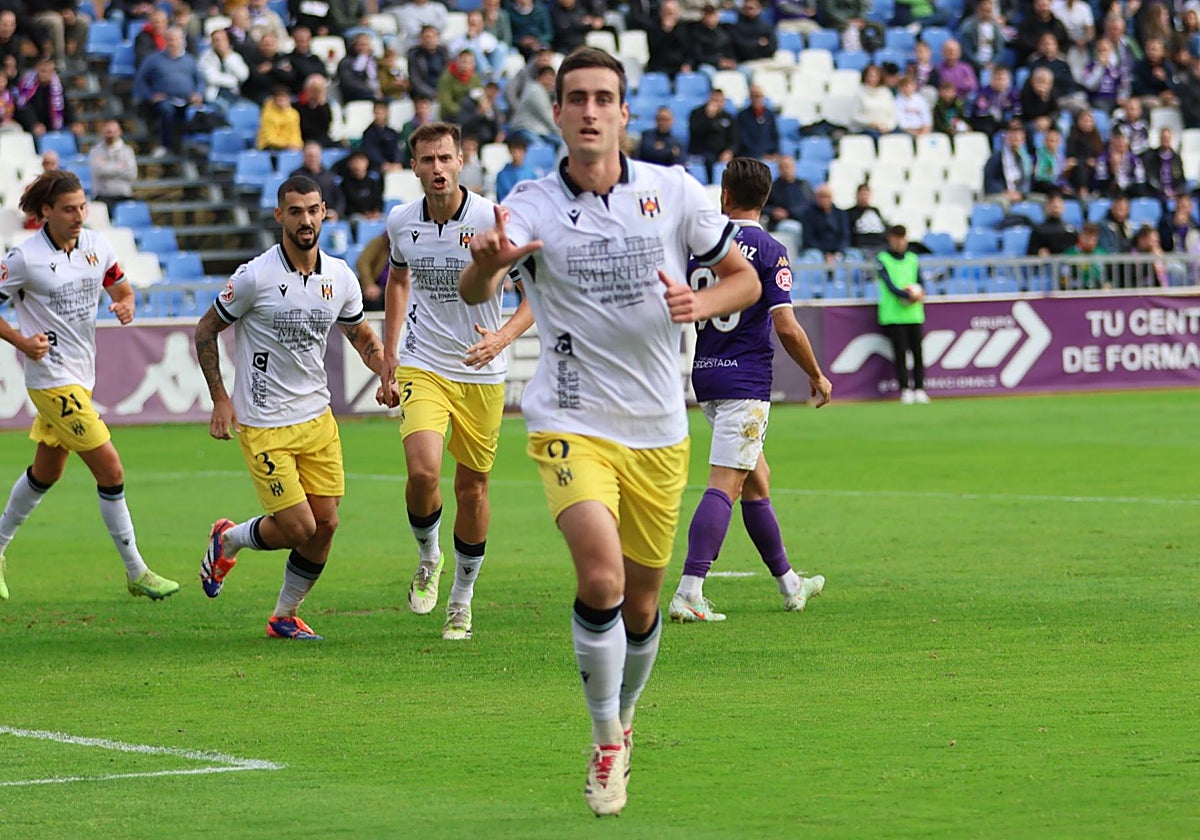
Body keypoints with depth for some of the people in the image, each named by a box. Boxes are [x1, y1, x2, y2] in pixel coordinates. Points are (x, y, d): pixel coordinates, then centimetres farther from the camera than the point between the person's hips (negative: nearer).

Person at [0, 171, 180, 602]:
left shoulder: (96, 246, 2)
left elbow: (122, 289, 15)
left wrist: (125, 305, -7)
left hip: (82, 375, 7)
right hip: (51, 377, -7)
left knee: (46, 473, 19)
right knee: (110, 469, -10)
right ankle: (136, 573, -2)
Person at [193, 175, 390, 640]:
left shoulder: (340, 277, 1)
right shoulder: (255, 277, -14)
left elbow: (362, 336, 18)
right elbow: (206, 330, -2)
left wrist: (387, 374, -1)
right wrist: (220, 398, -7)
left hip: (317, 418, 5)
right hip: (264, 424, -5)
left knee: (325, 524, 1)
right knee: (298, 528, -9)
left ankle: (285, 616, 20)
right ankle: (227, 540, 22)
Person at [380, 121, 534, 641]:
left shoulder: (492, 219, -14)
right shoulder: (402, 222, -2)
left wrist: (502, 337, -27)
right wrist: (388, 361, 17)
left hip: (481, 374, -1)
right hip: (422, 368, 1)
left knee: (472, 488, 6)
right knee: (423, 471, -20)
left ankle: (462, 598, 26)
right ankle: (428, 557, 10)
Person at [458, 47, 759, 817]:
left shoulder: (673, 191, -1)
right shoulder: (533, 206, -8)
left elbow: (745, 278, 9)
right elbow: (473, 291, -25)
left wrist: (700, 303, -13)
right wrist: (489, 260, -48)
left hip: (659, 431, 3)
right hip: (573, 424, -3)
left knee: (641, 605, 12)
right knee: (600, 580, -23)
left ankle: (622, 723, 39)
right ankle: (606, 746, -6)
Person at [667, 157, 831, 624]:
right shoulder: (769, 251, -9)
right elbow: (786, 327, -13)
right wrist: (817, 376, 0)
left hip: (705, 377, 6)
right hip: (746, 382, -6)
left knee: (757, 478, 18)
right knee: (724, 485, -11)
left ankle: (788, 582, 28)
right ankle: (688, 592, -22)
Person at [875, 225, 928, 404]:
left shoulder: (913, 259, 14)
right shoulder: (882, 260, 1)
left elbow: (920, 283, 12)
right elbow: (890, 285, -9)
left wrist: (919, 294, -12)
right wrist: (908, 296, -23)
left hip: (914, 313, 4)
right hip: (893, 314, -4)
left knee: (917, 351, 0)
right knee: (900, 352, -5)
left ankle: (919, 389, 5)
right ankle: (905, 390, -2)